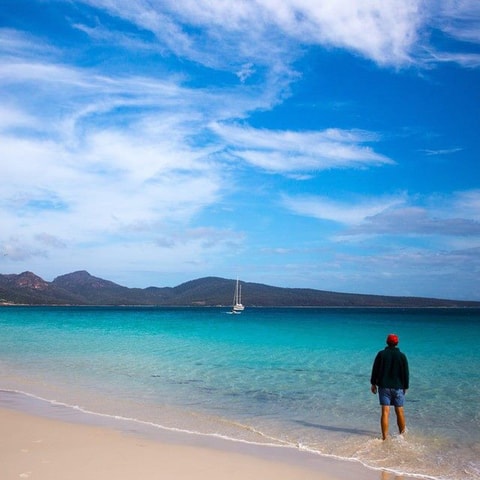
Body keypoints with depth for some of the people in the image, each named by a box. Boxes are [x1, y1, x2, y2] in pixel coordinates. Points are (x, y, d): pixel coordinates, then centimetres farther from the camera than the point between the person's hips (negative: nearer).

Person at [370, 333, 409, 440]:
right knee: (399, 411, 11)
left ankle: (384, 437, -5)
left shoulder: (381, 354, -2)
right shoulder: (402, 356, -1)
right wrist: (405, 386, 10)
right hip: (398, 387, 0)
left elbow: (375, 370, 0)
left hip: (383, 386, 0)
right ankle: (402, 434, 23)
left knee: (385, 412, -3)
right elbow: (406, 373, 2)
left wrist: (373, 383, 8)